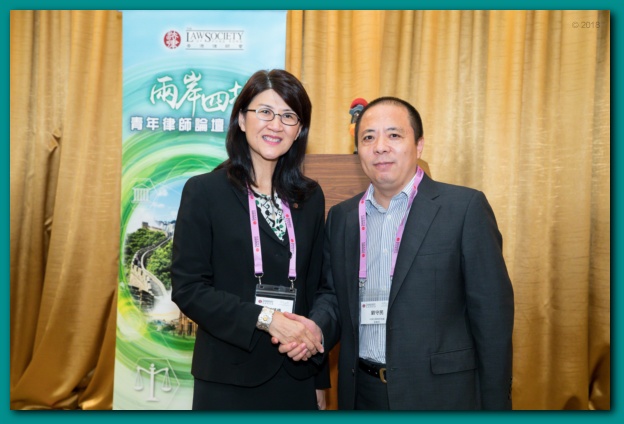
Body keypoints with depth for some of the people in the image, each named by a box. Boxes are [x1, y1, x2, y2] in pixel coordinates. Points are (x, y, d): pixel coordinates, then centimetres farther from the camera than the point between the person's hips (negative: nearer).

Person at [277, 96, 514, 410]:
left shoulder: (465, 207, -10)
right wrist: (318, 327, -10)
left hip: (439, 394, -3)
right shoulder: (341, 216, 4)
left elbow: (492, 315, -9)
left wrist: (494, 405, -8)